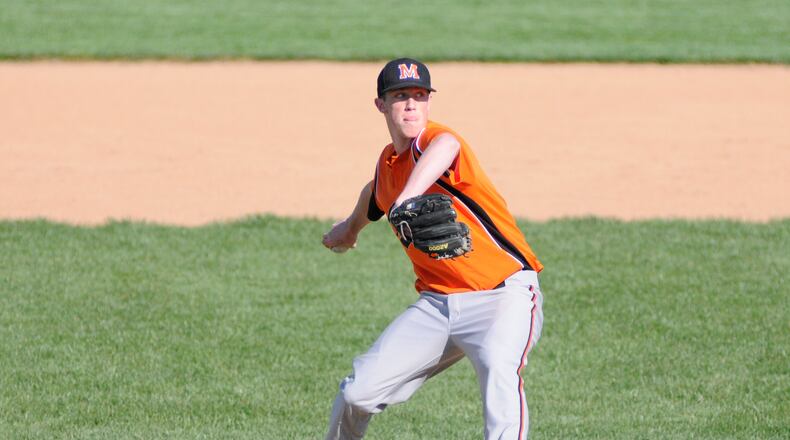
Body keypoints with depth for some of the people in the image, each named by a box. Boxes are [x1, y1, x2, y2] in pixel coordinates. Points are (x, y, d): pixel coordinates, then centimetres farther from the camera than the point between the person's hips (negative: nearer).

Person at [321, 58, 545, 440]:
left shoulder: (430, 141, -14)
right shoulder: (388, 162, 11)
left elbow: (445, 146, -43)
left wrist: (407, 199, -59)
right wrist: (351, 226, 57)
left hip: (504, 293, -7)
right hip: (437, 304, 7)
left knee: (498, 367, -37)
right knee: (358, 392, 4)